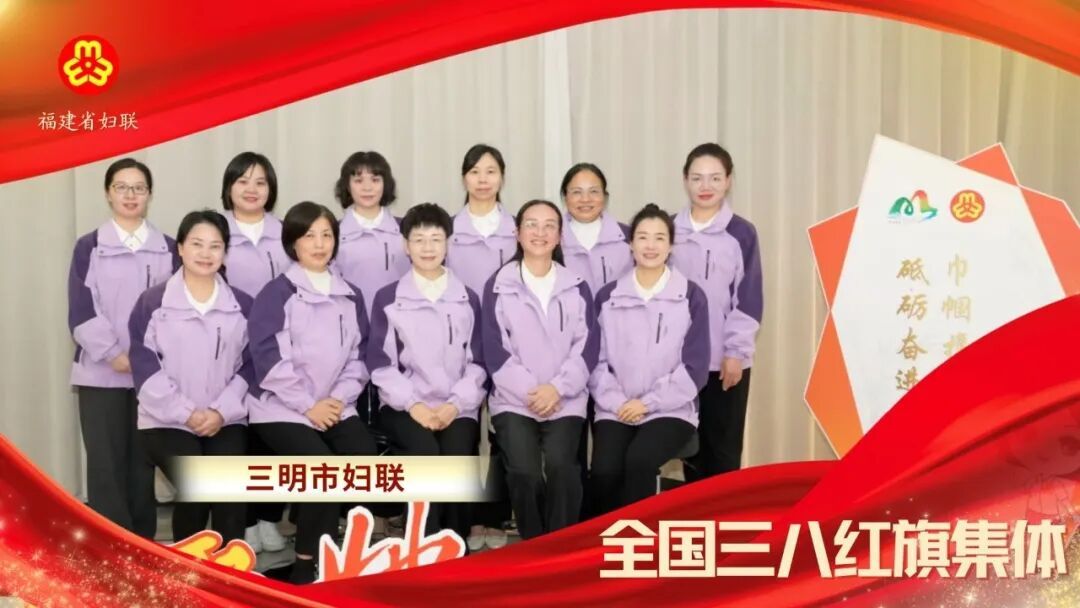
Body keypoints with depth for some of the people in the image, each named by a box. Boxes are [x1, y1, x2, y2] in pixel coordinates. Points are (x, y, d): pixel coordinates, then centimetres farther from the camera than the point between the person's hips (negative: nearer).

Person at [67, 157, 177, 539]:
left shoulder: (168, 249, 9)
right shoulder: (88, 247, 5)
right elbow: (80, 311, -3)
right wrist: (115, 355, -13)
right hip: (101, 373, -1)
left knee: (143, 462, 7)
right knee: (106, 466, -4)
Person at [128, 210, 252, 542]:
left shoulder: (243, 305, 10)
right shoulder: (152, 302, 2)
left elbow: (250, 366, 5)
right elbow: (144, 366, -4)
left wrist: (222, 411, -9)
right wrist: (186, 412, -11)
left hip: (226, 420, 2)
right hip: (167, 420, -2)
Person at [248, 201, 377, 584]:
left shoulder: (350, 296, 15)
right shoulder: (276, 294, 0)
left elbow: (358, 357, 12)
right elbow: (270, 360, -9)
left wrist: (339, 399, -5)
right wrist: (308, 405, -14)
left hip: (335, 406, 4)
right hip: (282, 409, -4)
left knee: (366, 459, -24)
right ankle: (306, 563, -13)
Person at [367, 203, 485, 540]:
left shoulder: (468, 299, 15)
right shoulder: (387, 298, 10)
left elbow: (477, 362, 9)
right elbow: (380, 363, 2)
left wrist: (455, 404, -8)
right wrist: (412, 404, -11)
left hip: (457, 407, 1)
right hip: (405, 405, -1)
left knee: (458, 457, -28)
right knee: (426, 454, -31)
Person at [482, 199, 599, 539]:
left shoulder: (577, 288, 12)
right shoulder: (498, 286, 6)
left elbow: (587, 347, 3)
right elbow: (495, 352, 0)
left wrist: (557, 388, -12)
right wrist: (531, 391, -12)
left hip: (565, 400, 1)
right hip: (514, 400, -1)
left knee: (560, 464, -27)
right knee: (524, 470, -25)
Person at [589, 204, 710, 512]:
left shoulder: (692, 297, 3)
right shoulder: (607, 297, 9)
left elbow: (695, 367, -1)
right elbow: (597, 360, 6)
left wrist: (648, 403, -8)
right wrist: (616, 401, -10)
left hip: (670, 410, -1)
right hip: (616, 410, 2)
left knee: (639, 460, -31)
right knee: (604, 470, -26)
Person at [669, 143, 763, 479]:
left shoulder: (741, 234, -2)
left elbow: (749, 298, -4)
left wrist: (736, 351, -10)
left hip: (726, 358, -3)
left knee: (724, 450, 2)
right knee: (692, 446, 11)